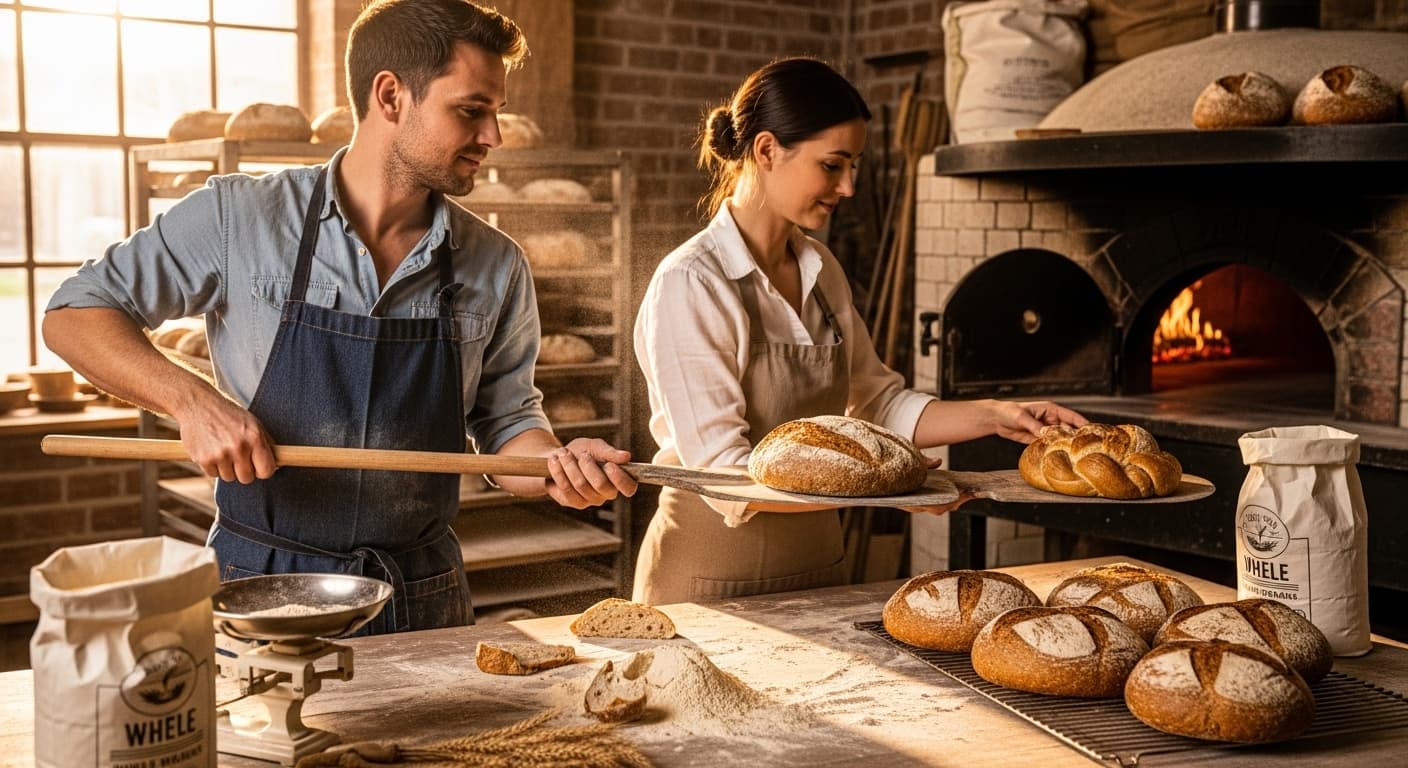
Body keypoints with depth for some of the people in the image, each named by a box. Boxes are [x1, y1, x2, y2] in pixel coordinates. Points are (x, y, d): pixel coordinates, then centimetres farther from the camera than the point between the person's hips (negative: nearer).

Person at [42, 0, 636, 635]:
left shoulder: (497, 267, 0)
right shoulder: (239, 216, -8)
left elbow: (505, 423, 8)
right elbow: (74, 314, -2)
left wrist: (557, 463, -14)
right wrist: (193, 401, -18)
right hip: (260, 585, -2)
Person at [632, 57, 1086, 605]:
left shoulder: (821, 272, 5)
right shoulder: (688, 285, -18)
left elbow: (877, 405, 12)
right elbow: (724, 475, -23)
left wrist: (994, 416, 0)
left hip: (815, 567, 7)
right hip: (713, 583, -7)